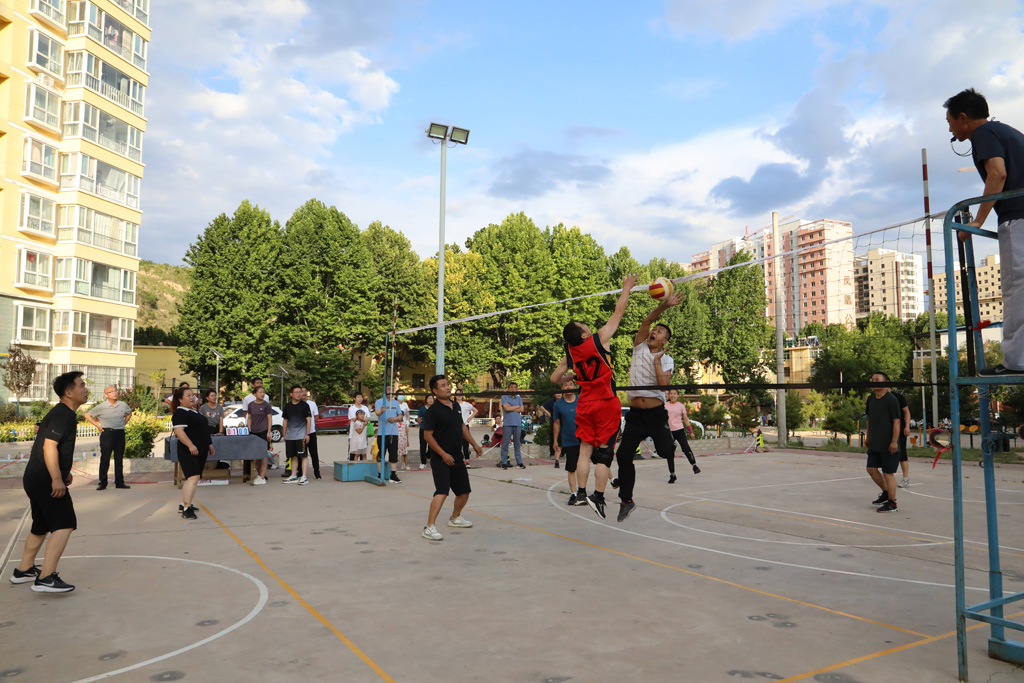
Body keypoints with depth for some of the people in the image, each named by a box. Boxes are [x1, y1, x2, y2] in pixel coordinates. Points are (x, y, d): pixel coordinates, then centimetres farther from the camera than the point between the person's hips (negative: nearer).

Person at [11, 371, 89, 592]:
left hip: (35, 478, 11)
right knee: (64, 525, -14)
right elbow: (49, 446, -25)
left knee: (41, 526, 22)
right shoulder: (63, 415, -16)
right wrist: (57, 478, -30)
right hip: (45, 480, -11)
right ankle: (46, 578, -17)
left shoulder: (62, 413, 17)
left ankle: (23, 570, 35)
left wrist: (64, 471, 31)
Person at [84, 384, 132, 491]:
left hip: (120, 433, 3)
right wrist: (98, 426, -2)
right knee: (105, 459, -2)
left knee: (119, 459, 8)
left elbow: (129, 413, 25)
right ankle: (102, 483, 5)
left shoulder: (123, 405, 5)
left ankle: (119, 482, 14)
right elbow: (87, 415, 3)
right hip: (107, 433, -3)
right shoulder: (101, 407, -5)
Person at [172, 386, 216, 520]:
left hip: (200, 451, 10)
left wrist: (209, 444, 27)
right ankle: (186, 509, -19)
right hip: (188, 452, -10)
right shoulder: (180, 414, -11)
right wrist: (190, 445, -32)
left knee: (193, 479, 12)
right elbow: (178, 431, -24)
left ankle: (184, 504, 21)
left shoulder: (193, 412, 20)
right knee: (193, 478, -18)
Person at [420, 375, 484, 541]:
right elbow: (428, 435, -16)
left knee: (464, 491, 16)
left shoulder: (456, 406, 10)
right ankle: (429, 528, -19)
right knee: (442, 492, -21)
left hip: (457, 457, 8)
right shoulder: (433, 411, -14)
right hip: (440, 459, -8)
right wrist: (443, 455, -19)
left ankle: (455, 518, 38)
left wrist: (475, 445, 18)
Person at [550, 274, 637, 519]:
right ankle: (597, 497, -5)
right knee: (604, 452, -2)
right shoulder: (599, 339, -10)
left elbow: (554, 378, 13)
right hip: (606, 404, -4)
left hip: (585, 405, 4)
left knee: (585, 448, 10)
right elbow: (619, 312, -2)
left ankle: (581, 493, 11)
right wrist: (626, 288, 9)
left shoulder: (569, 355, 2)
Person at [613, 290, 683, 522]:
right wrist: (664, 305, -16)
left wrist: (657, 360, -9)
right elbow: (645, 322, -5)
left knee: (667, 454, -13)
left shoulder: (666, 360, 5)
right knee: (623, 455, 0)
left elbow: (664, 383, -13)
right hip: (635, 414, 2)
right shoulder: (639, 348, 10)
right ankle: (626, 500, 12)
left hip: (657, 415, -2)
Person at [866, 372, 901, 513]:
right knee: (871, 468, 12)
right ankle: (886, 492, 32)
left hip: (888, 445, -7)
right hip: (874, 443, 8)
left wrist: (894, 441, -20)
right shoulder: (871, 399, 9)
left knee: (888, 473, 0)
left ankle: (892, 503, 13)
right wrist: (868, 435, 19)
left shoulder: (891, 400, -13)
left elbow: (896, 421, -16)